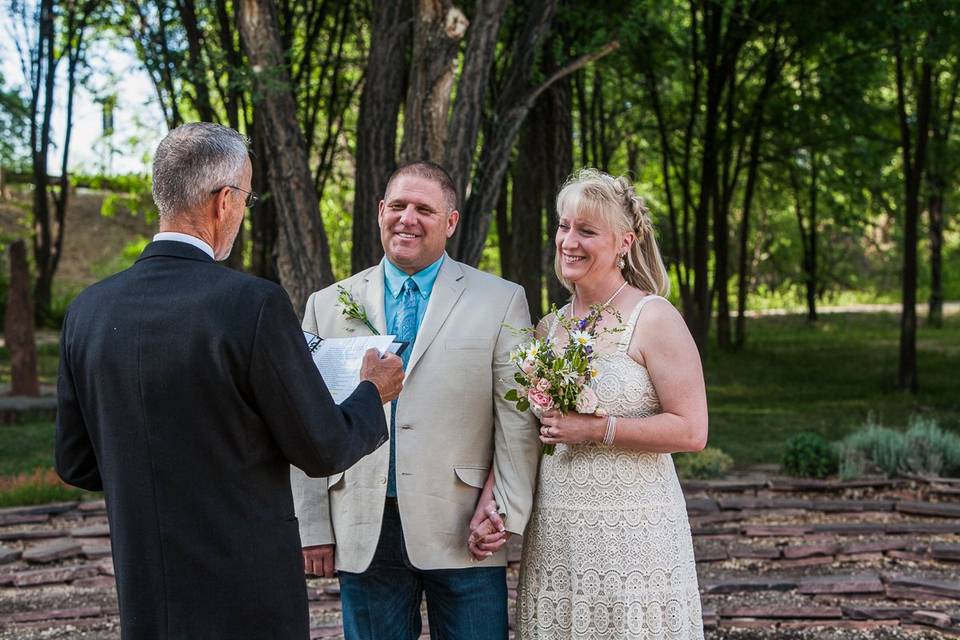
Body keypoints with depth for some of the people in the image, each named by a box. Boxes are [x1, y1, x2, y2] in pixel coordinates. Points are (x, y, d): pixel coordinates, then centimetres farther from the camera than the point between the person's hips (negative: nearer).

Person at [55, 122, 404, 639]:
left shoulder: (87, 310, -1)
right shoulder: (255, 304, -17)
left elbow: (75, 463, 7)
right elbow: (322, 451, -10)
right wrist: (373, 394, 9)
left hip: (143, 597, 6)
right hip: (246, 598, -5)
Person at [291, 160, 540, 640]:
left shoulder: (501, 301, 3)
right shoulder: (328, 305, 9)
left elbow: (518, 420, 0)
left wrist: (506, 513, -8)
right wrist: (313, 528, 4)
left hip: (463, 530, -1)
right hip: (363, 534, 2)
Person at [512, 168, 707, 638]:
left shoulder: (653, 318, -7)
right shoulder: (549, 327, 10)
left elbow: (691, 431, -12)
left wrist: (597, 429, -17)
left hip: (632, 530, -5)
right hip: (554, 533, 5)